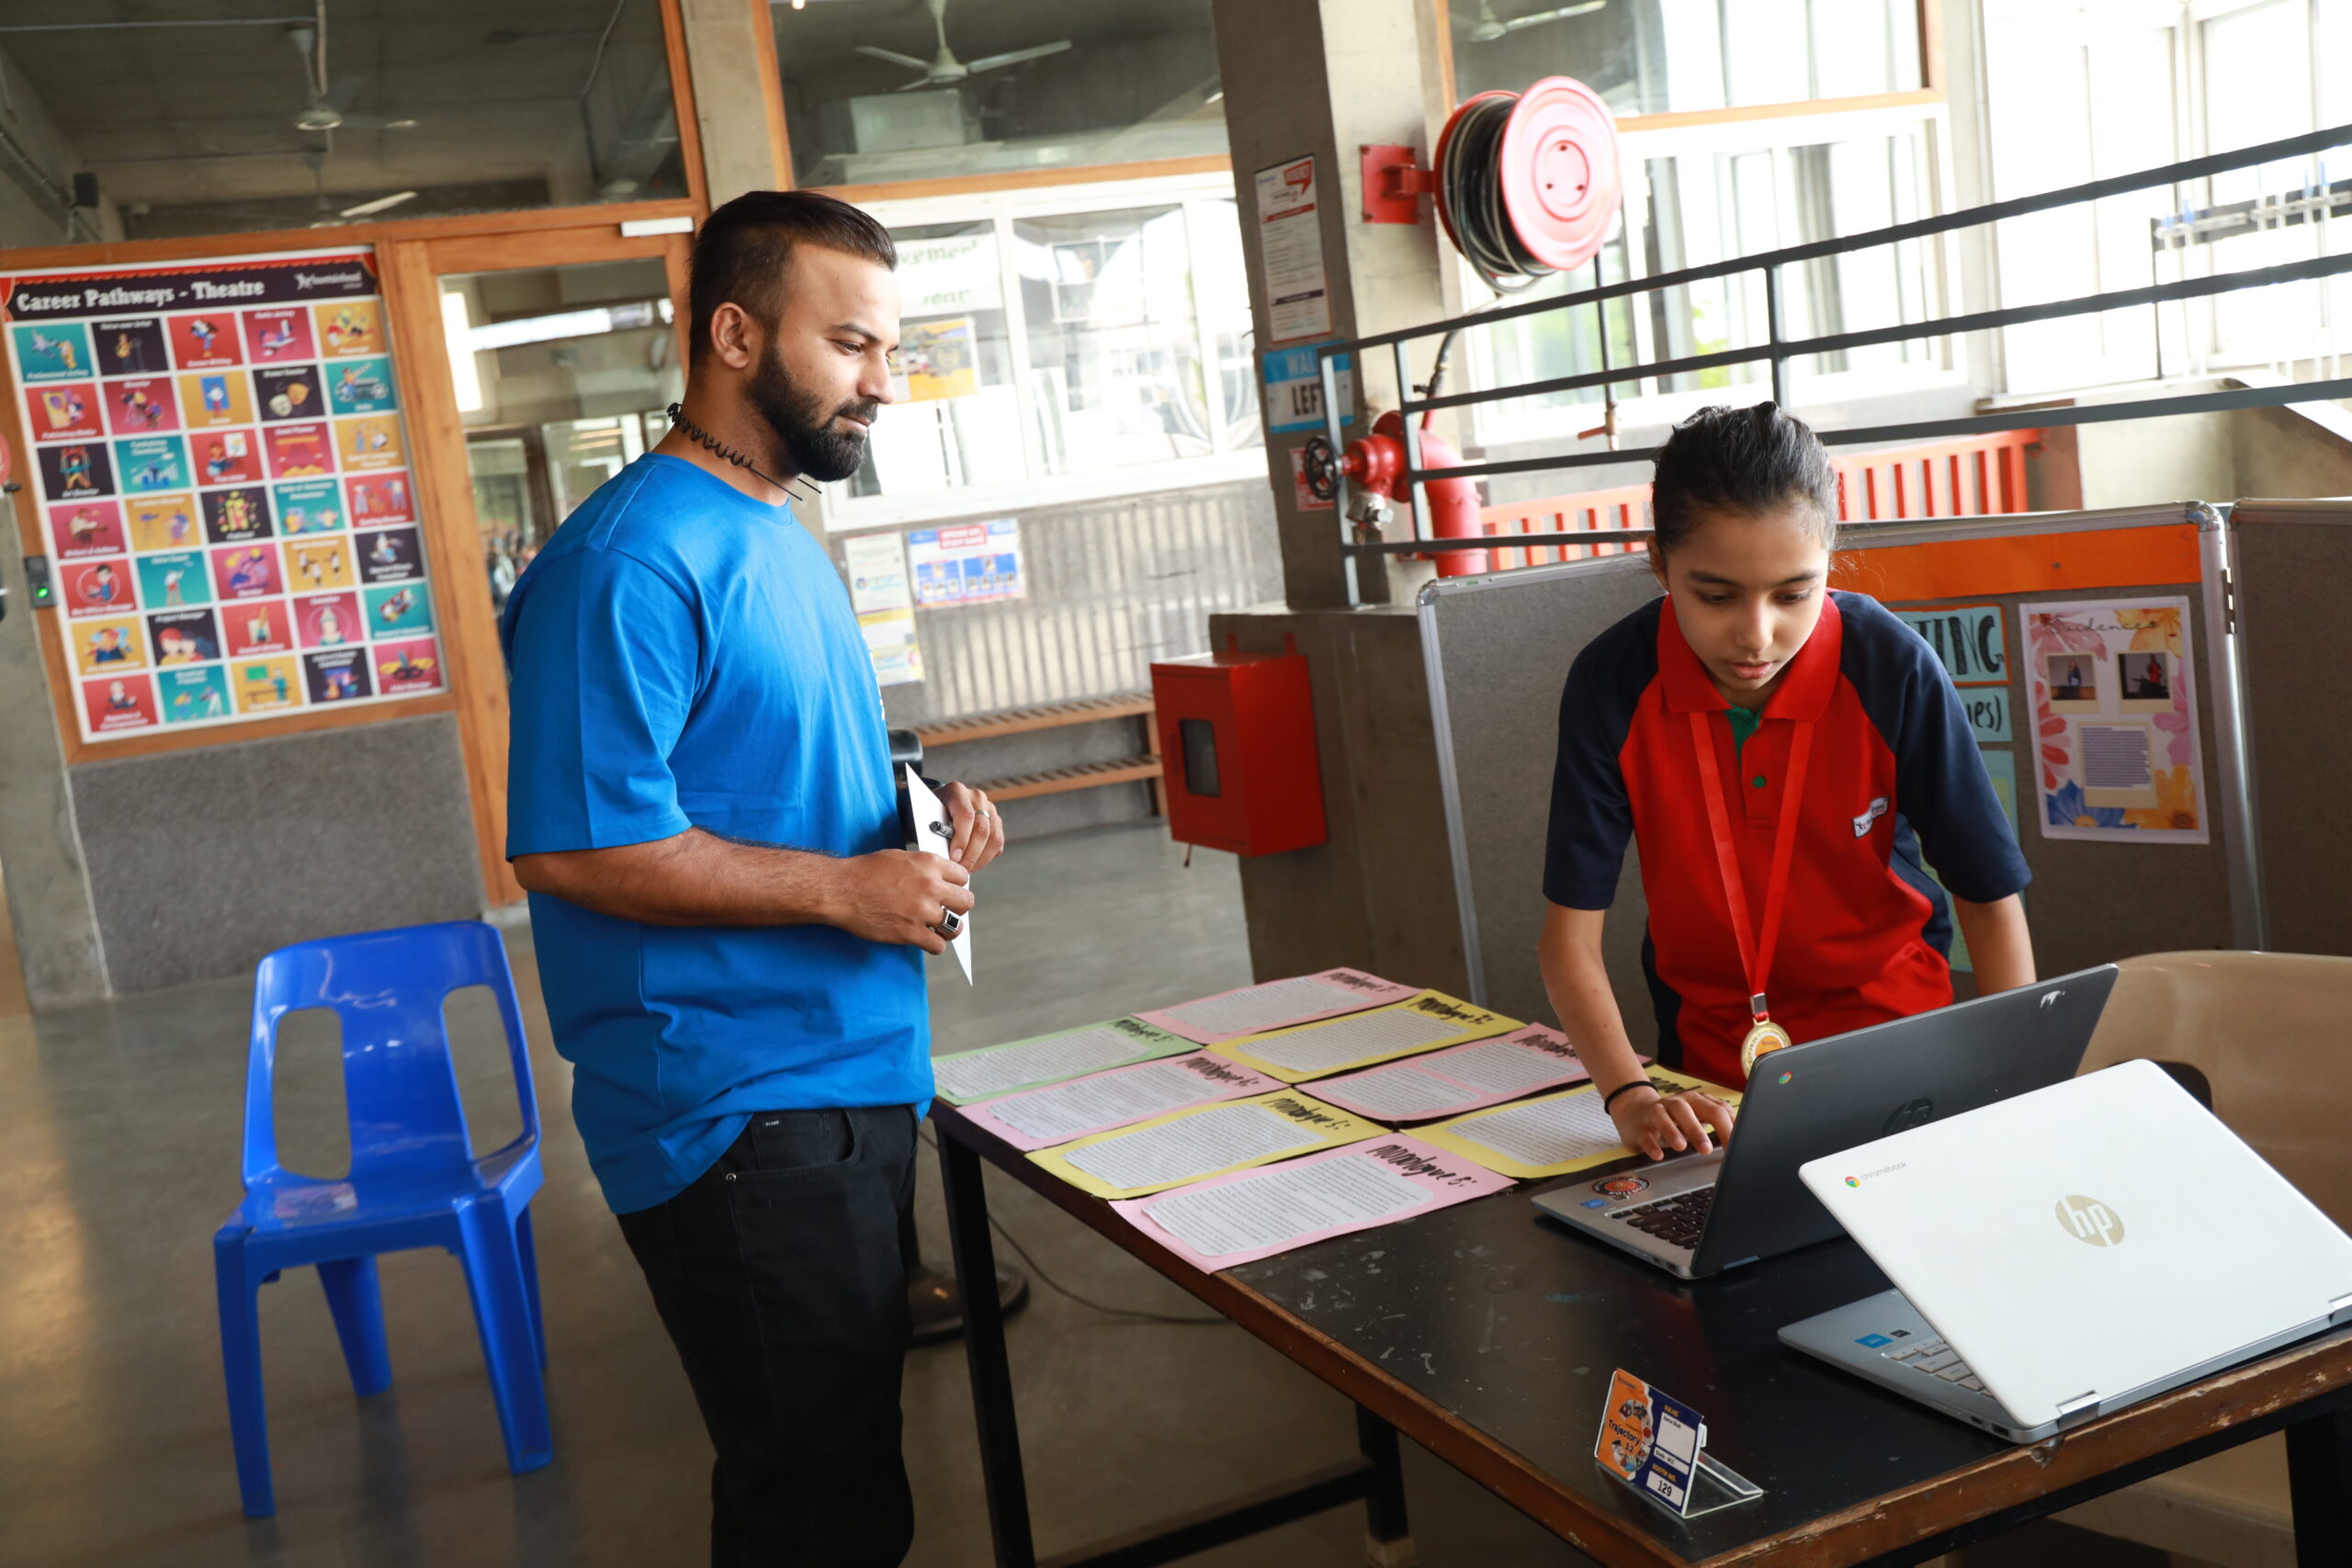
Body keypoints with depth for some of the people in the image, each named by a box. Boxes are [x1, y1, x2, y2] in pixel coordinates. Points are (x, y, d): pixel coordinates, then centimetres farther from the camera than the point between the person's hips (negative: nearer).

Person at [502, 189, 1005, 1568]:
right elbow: (575, 845, -23)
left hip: (855, 1081, 10)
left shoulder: (792, 545, 15)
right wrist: (846, 889, -18)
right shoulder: (634, 561, -17)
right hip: (742, 1118, -9)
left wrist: (920, 820, 3)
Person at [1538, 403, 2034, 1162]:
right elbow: (1570, 935, -13)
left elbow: (1991, 898, -7)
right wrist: (1628, 1094, -29)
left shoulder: (1894, 670, -17)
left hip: (1889, 1029, 0)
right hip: (1706, 1058, 1)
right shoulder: (1613, 682, -15)